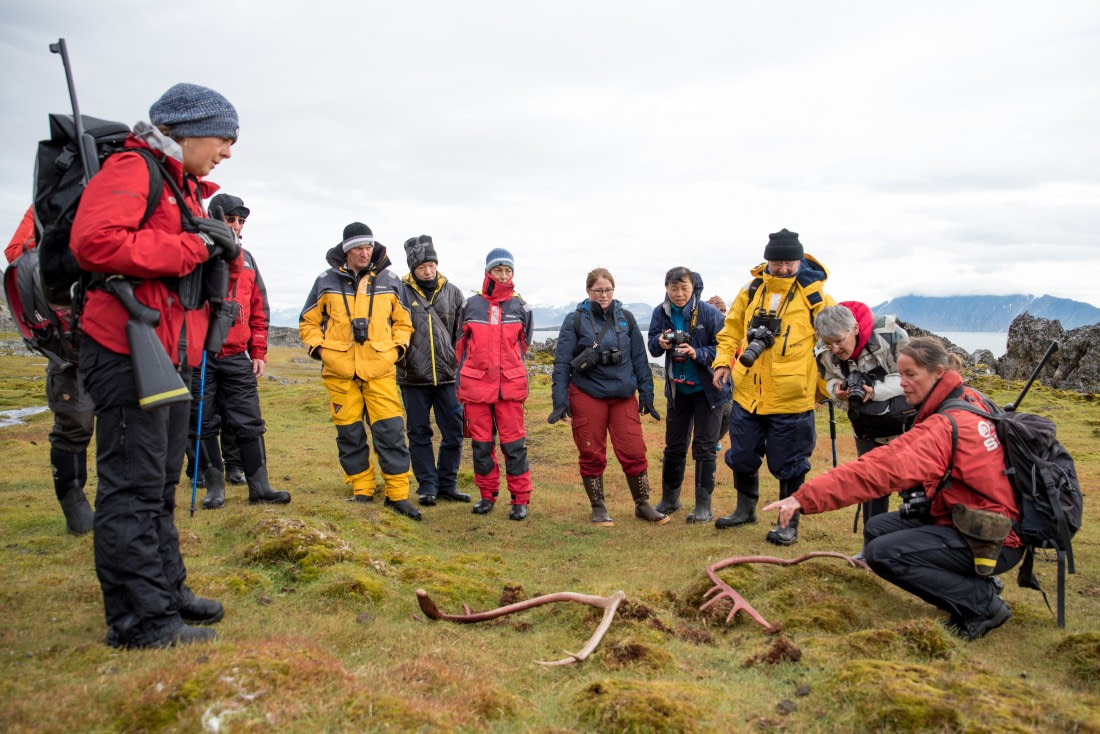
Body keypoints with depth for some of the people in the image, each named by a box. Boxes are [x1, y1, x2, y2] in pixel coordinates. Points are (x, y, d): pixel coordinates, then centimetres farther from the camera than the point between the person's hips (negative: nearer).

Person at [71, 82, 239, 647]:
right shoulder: (132, 167, -7)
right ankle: (140, 620, 1)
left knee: (161, 484, 16)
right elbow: (94, 242, -24)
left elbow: (207, 268, 24)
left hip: (173, 355, 10)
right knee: (133, 485, -6)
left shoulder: (186, 189, 22)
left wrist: (225, 250, 1)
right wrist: (193, 248, -18)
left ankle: (167, 592, 28)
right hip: (128, 352, -10)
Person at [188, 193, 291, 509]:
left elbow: (259, 309, 17)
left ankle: (259, 486, 9)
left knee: (249, 422, 4)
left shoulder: (246, 260, 15)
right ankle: (214, 487, 15)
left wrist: (258, 352, 13)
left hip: (237, 356, 4)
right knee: (203, 424, 4)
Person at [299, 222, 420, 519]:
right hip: (340, 372, 1)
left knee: (390, 432, -5)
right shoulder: (327, 282, 7)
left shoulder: (389, 281, 8)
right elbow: (308, 322, 15)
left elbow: (403, 321, 18)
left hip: (380, 371, 0)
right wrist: (319, 349, 1)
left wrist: (397, 348, 3)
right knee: (350, 434, 6)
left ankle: (398, 494, 3)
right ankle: (362, 490, 19)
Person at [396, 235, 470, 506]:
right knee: (419, 433, 7)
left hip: (447, 376, 2)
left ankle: (447, 484, 20)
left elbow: (462, 335, 11)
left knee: (454, 432, 6)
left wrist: (461, 367, 8)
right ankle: (427, 485, 19)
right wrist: (397, 356, -5)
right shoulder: (400, 292, -3)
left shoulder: (452, 292, 6)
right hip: (413, 377, -2)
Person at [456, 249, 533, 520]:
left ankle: (520, 499, 8)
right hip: (475, 385, 1)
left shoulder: (520, 307, 6)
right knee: (481, 443, 7)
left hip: (510, 386, -1)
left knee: (514, 443, -1)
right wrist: (461, 384, 12)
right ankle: (487, 495, 21)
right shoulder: (471, 305, 6)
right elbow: (461, 346, 13)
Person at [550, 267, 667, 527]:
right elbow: (562, 363, -2)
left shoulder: (626, 318, 8)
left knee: (634, 452, -1)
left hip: (624, 396, 2)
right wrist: (560, 401, -8)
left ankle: (643, 505, 19)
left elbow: (639, 359, 10)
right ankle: (598, 509, 22)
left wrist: (646, 395, 7)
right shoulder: (575, 320, -1)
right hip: (587, 396, -2)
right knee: (592, 455, 4)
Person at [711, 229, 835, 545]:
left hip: (792, 399, -4)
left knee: (788, 465, 6)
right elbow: (732, 328, 15)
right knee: (742, 456, 17)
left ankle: (789, 524, 23)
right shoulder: (751, 290, 5)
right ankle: (745, 508, 39)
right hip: (747, 394, 4)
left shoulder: (814, 295, -5)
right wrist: (723, 361, 1)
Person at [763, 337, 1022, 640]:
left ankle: (982, 603, -3)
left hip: (993, 542, -9)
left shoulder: (945, 427, -27)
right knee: (876, 529, 5)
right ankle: (973, 582, 13)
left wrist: (806, 496, -39)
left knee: (883, 554, -18)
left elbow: (881, 471, -36)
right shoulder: (970, 398, 1)